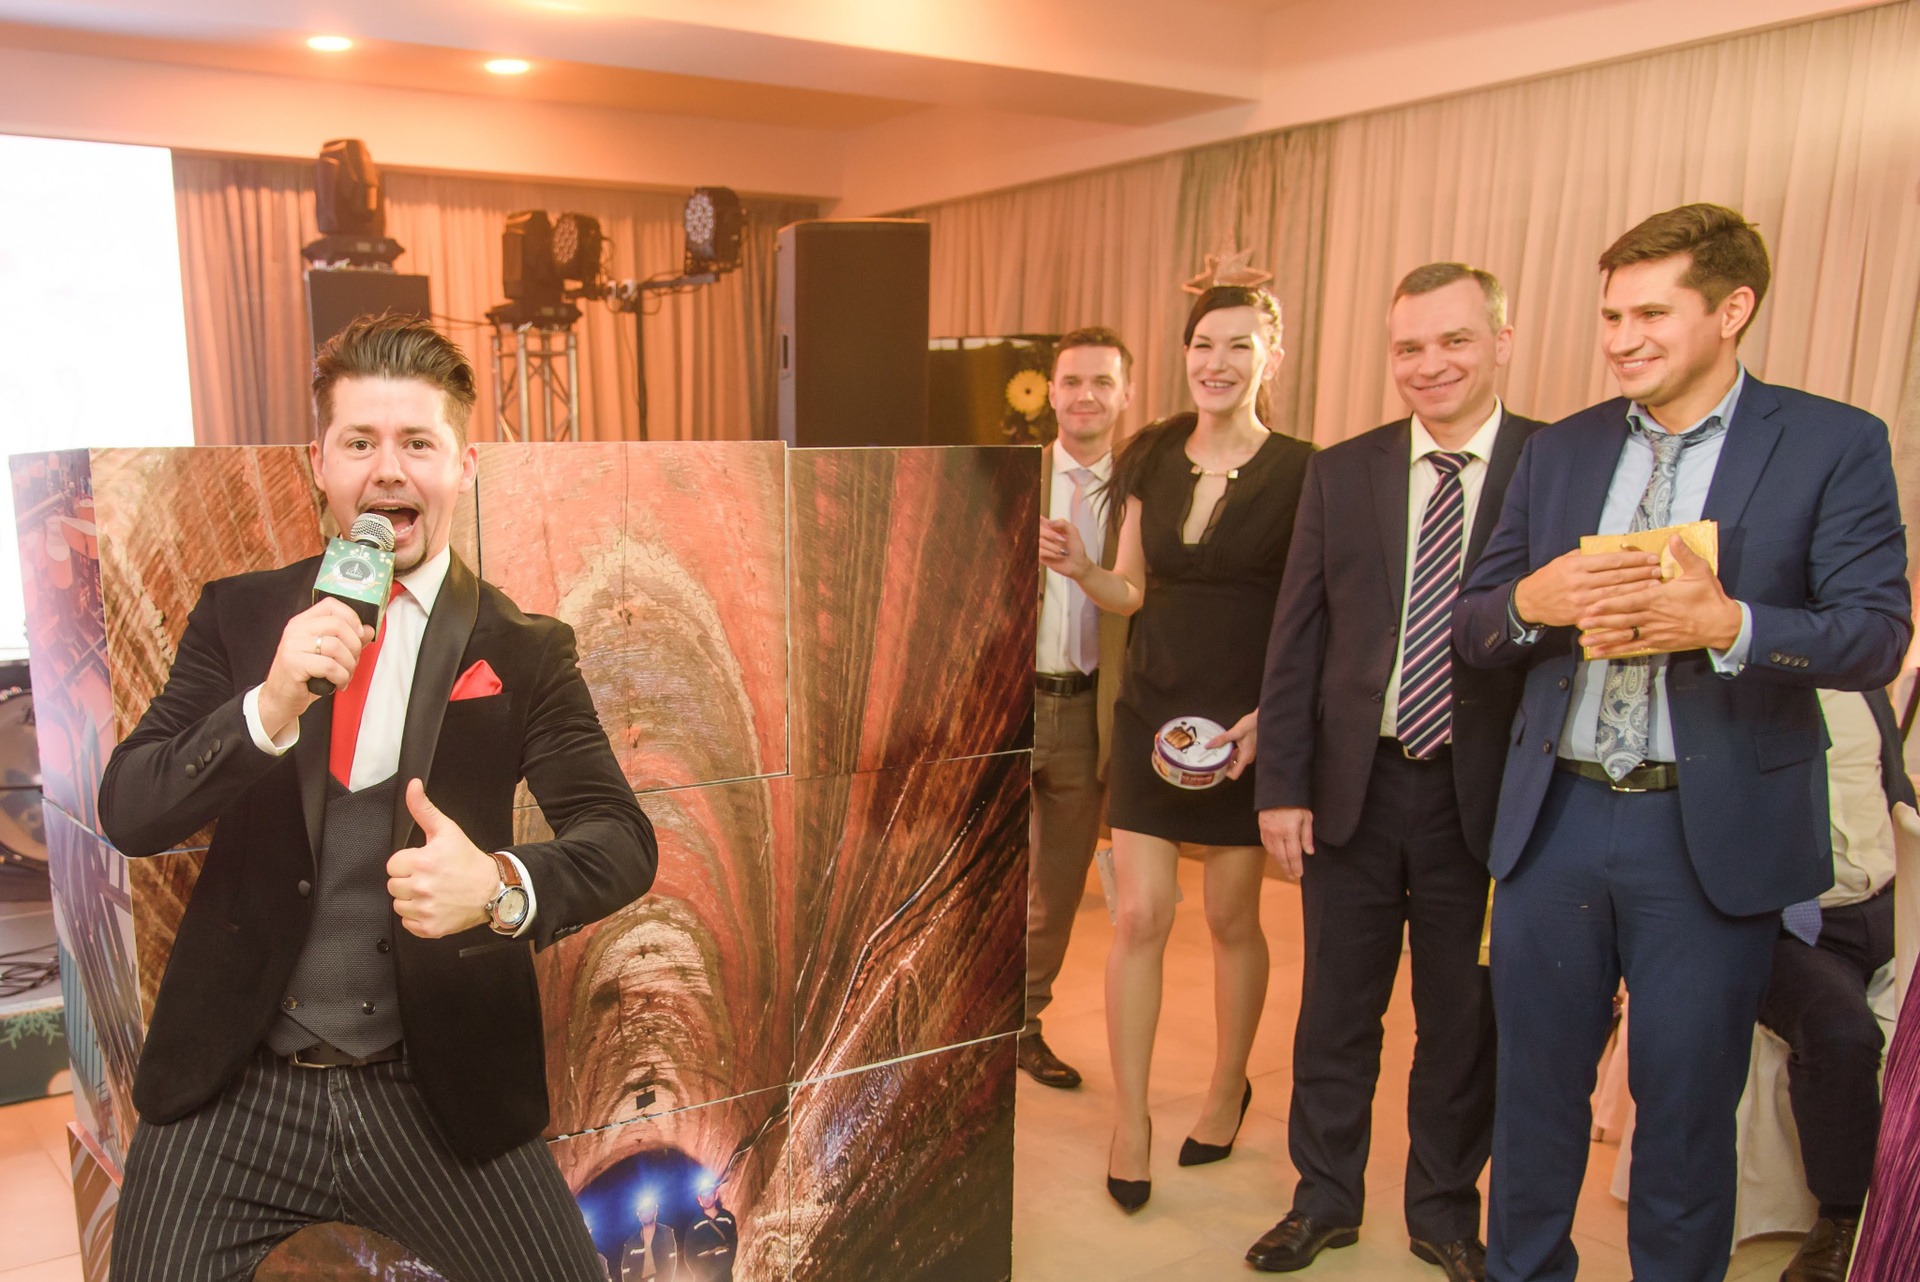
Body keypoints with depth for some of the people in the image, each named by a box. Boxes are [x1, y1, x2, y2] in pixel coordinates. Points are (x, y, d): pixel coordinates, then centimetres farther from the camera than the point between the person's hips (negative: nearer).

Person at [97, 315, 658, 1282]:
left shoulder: (522, 653, -4)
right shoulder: (239, 617, 1)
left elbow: (620, 840, -12)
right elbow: (127, 813, -5)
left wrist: (504, 885, -33)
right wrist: (269, 706, -24)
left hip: (436, 1094, -1)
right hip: (230, 1087, 1)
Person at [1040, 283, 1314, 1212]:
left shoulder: (1301, 474, -7)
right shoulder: (1150, 462, 4)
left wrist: (1270, 716, -17)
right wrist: (1081, 570, -10)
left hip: (1246, 724, -2)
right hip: (1149, 713, 3)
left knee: (1231, 919, 12)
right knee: (1138, 917, 2)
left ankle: (1227, 1088, 36)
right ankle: (1130, 1118, 18)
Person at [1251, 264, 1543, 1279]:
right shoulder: (1340, 472, 3)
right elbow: (1296, 639, 2)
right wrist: (1282, 784, -3)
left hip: (1484, 794, -1)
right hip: (1355, 786, 2)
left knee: (1464, 1019, 14)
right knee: (1336, 1009, 14)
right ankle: (1325, 1198, 35)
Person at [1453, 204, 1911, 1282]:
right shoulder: (1560, 452, 8)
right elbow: (1473, 627, 8)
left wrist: (1728, 623, -25)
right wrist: (1532, 603, -14)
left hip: (1713, 831, -3)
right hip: (1556, 818, 3)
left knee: (1686, 1108, 12)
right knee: (1536, 1085, 16)